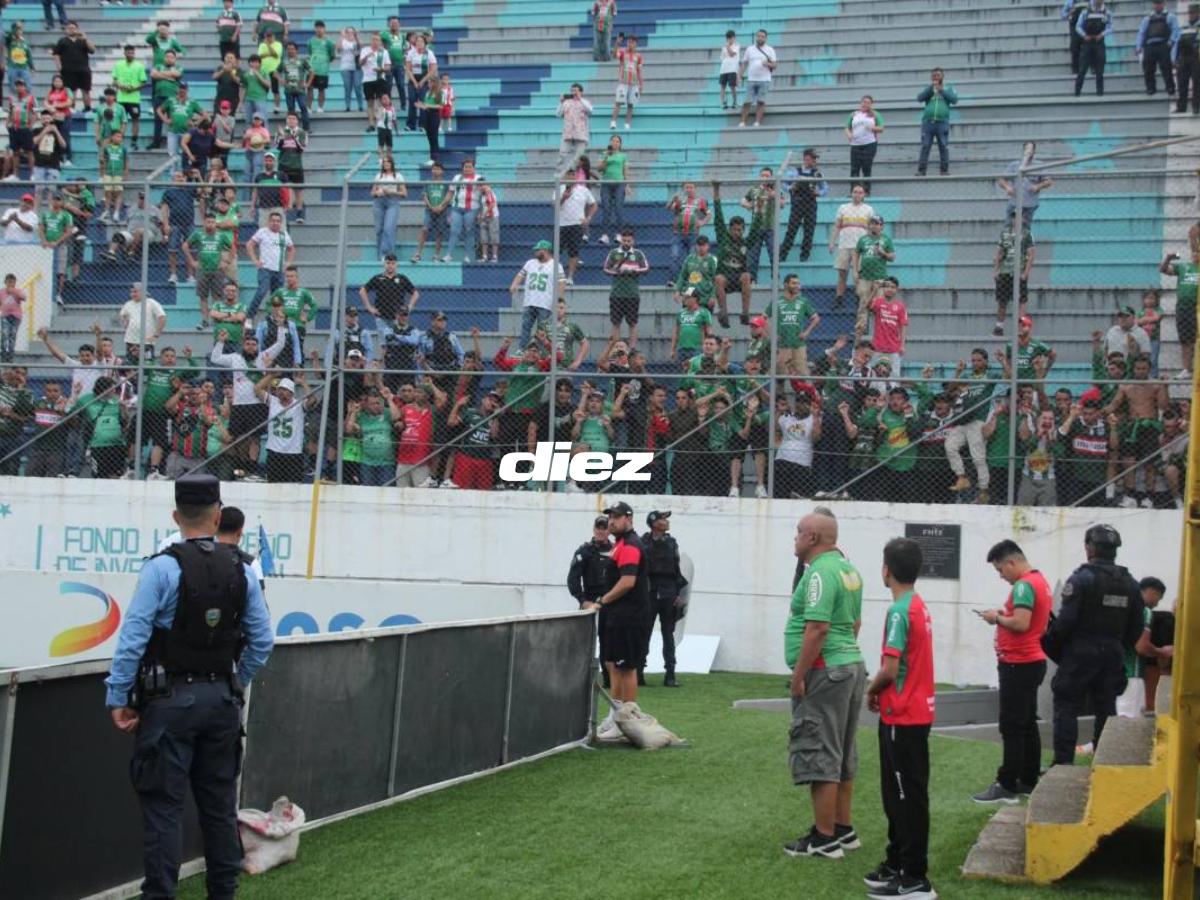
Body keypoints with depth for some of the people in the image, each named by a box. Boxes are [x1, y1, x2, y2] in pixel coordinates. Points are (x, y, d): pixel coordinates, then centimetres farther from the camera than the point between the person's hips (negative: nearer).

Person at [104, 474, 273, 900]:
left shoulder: (163, 568, -12)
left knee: (163, 804, 0)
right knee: (219, 802, 14)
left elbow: (133, 638, -14)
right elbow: (262, 641, 5)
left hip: (170, 700, -4)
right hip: (222, 700, 4)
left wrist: (118, 697, -7)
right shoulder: (242, 571, 2)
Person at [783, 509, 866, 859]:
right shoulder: (848, 568, 13)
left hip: (825, 671, -10)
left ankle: (824, 838, -2)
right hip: (852, 663, 10)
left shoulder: (820, 572, -17)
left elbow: (817, 628, -24)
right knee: (842, 755, 17)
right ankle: (843, 830, 24)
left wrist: (798, 676, -20)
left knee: (819, 755, -5)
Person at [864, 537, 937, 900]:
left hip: (902, 718, -9)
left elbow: (890, 670, -21)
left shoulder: (899, 611, -19)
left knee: (908, 798, -4)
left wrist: (872, 690, -4)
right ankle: (898, 863, 26)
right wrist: (883, 692, 8)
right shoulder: (920, 607, 10)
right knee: (898, 795, 17)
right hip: (914, 711, 9)